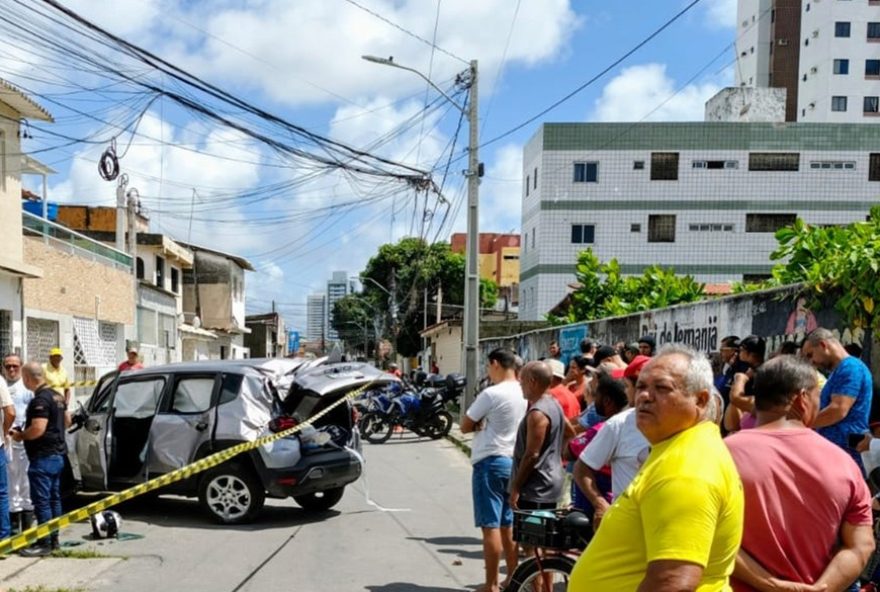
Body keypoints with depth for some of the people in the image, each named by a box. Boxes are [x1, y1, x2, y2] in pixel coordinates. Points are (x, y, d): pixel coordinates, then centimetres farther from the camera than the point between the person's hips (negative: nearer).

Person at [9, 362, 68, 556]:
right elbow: (66, 421, 23)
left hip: (43, 457, -10)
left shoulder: (40, 400, -19)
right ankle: (53, 539, 22)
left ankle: (45, 543, -2)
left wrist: (20, 435, -11)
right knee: (54, 498, 14)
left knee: (41, 500, -5)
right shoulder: (56, 396, 12)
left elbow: (38, 429, -26)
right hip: (57, 454, 10)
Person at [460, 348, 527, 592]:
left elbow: (465, 426, -9)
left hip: (490, 463, -8)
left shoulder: (491, 394, -17)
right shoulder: (524, 394, 5)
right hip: (513, 462, 8)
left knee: (490, 526, -1)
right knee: (508, 526, 17)